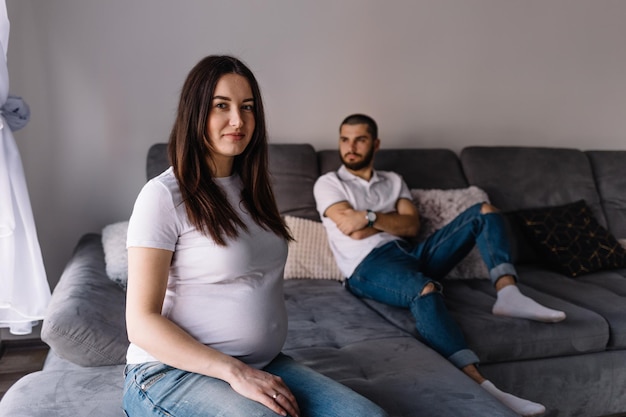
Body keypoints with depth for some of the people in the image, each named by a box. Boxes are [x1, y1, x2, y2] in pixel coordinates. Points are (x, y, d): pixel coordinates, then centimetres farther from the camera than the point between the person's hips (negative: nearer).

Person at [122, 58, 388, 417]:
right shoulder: (163, 195, -11)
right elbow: (141, 322, -14)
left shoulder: (251, 188, 12)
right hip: (173, 370, -6)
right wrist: (234, 372, -22)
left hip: (261, 365, 6)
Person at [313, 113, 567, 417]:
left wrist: (370, 217, -6)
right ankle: (479, 386, -48)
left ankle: (508, 295, -23)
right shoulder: (328, 183, 10)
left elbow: (413, 227, 5)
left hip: (411, 254, 6)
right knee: (425, 290, -40)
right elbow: (355, 232, -7)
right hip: (368, 267, -6)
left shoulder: (393, 181, 24)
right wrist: (394, 221, 1)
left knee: (484, 212, -3)